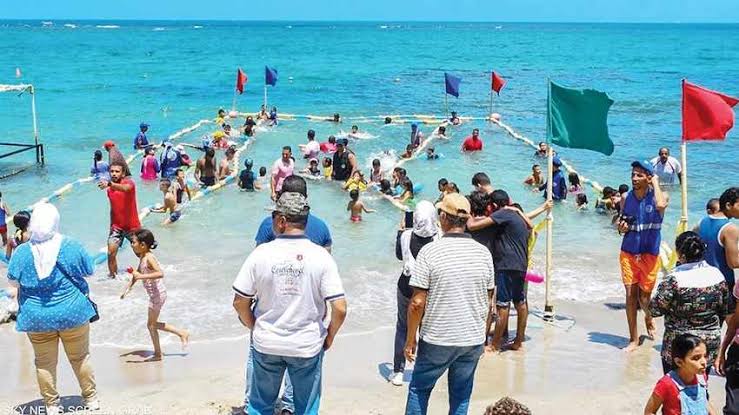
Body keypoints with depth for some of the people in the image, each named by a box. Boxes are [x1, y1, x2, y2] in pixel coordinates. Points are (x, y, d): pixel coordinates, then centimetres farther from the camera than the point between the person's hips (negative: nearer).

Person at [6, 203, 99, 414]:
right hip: (72, 313, 0)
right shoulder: (71, 246, -10)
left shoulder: (22, 251, -9)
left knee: (44, 362, 13)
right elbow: (90, 271, 1)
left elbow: (13, 281, -3)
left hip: (37, 317, 0)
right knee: (80, 357, 15)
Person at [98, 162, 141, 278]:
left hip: (132, 226, -4)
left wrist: (109, 184, -57)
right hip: (116, 227, 4)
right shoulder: (109, 189, 5)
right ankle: (113, 276, 3)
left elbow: (125, 188, -41)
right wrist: (111, 225, 18)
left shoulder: (129, 182, -14)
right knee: (111, 253, -10)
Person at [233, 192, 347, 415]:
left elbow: (240, 302, -8)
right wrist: (330, 336, 1)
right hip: (308, 346, -1)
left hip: (266, 344, 1)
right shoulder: (321, 256, -14)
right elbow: (340, 308, -18)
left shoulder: (261, 253, -13)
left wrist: (254, 327, 9)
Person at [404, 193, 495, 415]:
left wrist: (410, 339, -4)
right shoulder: (483, 252, -2)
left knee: (419, 389, 16)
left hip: (437, 339, -3)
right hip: (474, 339, 3)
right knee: (461, 396, 16)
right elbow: (488, 302, 6)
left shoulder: (430, 251, -15)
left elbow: (418, 302, -15)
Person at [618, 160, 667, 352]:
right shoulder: (626, 198, 3)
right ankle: (633, 338, 9)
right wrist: (621, 228, -9)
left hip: (649, 254, -3)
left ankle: (648, 318, 41)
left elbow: (661, 205, -33)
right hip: (628, 252, 3)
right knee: (630, 294, 0)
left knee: (645, 296, 6)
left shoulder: (657, 196, -7)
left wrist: (656, 183, -18)